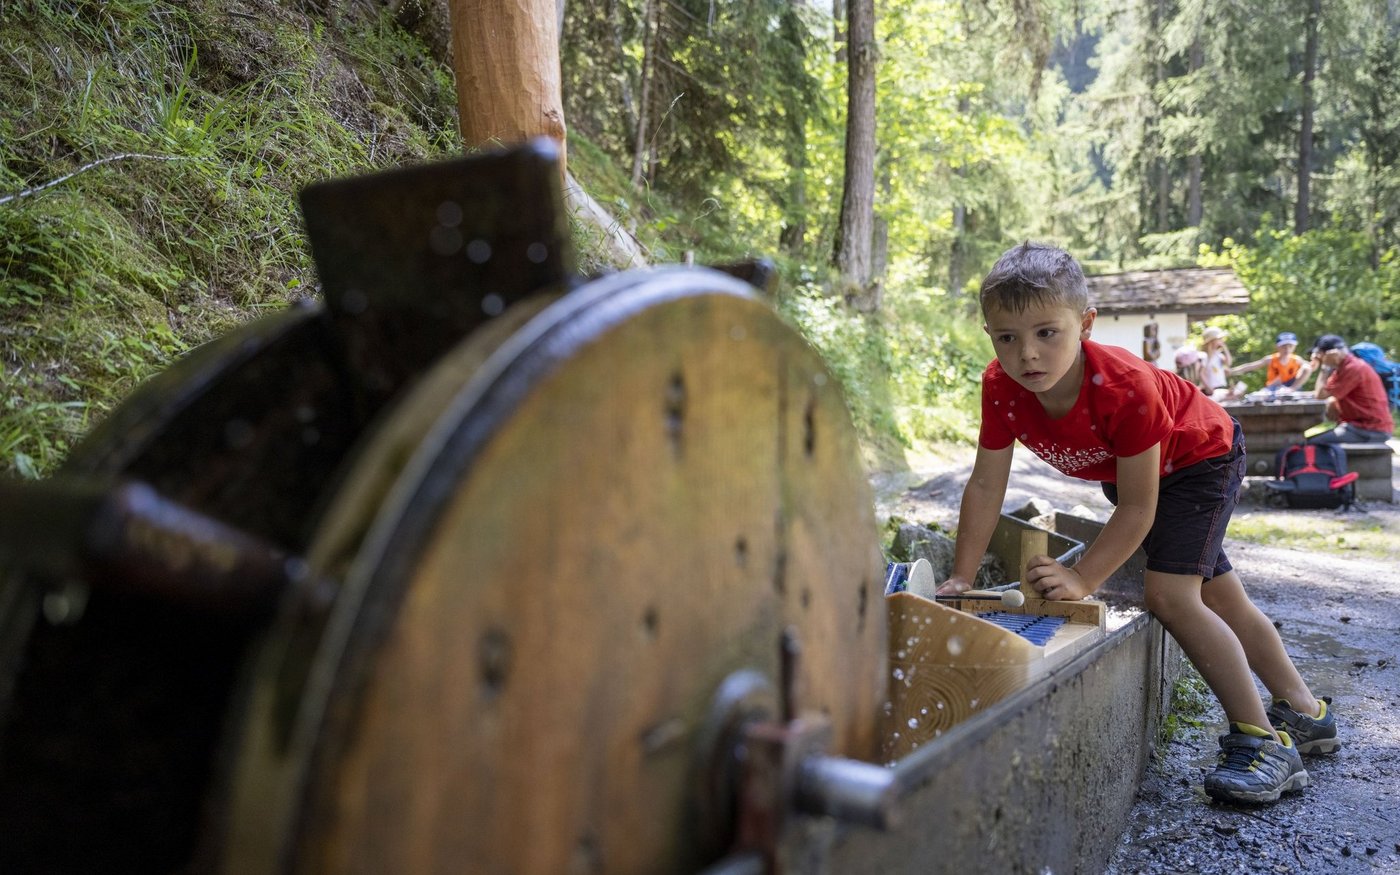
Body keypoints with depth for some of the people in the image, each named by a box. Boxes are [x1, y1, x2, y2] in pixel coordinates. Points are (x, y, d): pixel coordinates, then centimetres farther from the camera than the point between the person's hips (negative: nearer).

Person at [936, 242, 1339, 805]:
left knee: (1168, 593, -22)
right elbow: (985, 486, -19)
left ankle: (1265, 741, -7)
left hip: (1200, 458, -6)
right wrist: (960, 579, -20)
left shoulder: (1125, 388, -42)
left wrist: (1083, 579, -39)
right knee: (1219, 597, 16)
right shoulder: (1001, 387, -27)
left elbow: (1137, 508, -34)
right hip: (1123, 471, 6)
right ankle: (1306, 714, 35)